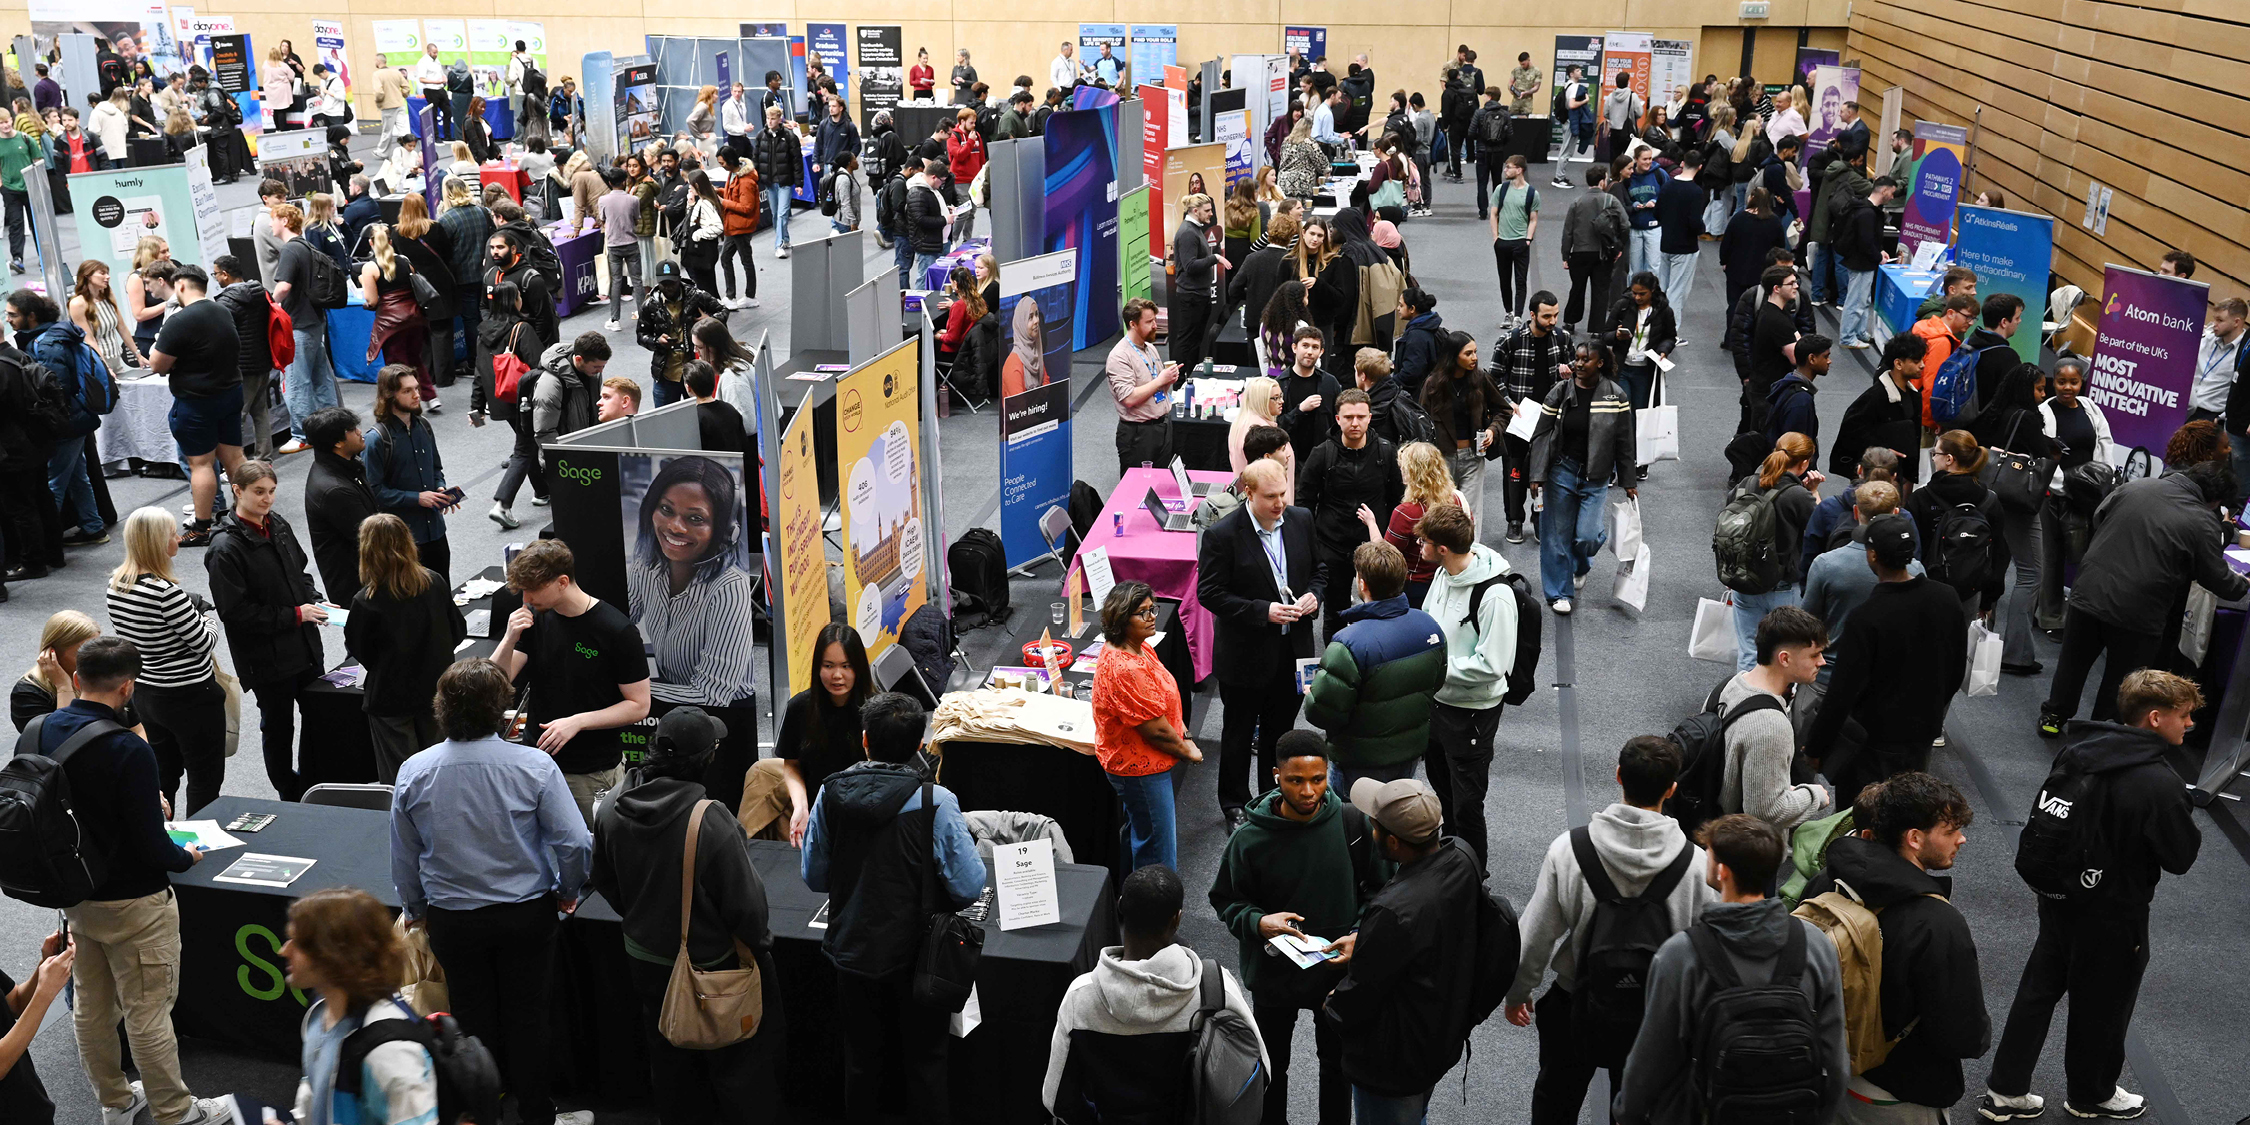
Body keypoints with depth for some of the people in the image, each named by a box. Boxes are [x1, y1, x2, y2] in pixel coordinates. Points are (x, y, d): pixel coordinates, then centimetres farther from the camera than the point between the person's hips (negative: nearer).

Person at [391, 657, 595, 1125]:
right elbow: (574, 842, -16)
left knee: (473, 1017, 18)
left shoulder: (413, 772, -12)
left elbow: (403, 856, 1)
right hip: (527, 914, -1)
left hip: (451, 918, 2)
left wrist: (414, 908, 18)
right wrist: (568, 891, 4)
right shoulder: (534, 766, -19)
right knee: (527, 1015, 14)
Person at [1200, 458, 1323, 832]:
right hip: (1245, 654, -4)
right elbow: (1210, 593, -17)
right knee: (1239, 733, 12)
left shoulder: (1301, 520, -2)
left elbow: (1318, 567, 12)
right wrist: (1263, 611, -24)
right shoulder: (1222, 535, -19)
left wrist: (1313, 594, -9)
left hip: (1292, 649, 5)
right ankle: (1234, 805, 30)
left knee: (1281, 730, 20)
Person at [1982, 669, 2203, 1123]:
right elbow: (2181, 857, -16)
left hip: (2056, 896, 6)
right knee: (2102, 1005, 17)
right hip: (2112, 917, -6)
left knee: (2039, 989, 17)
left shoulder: (2078, 749, -7)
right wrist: (2187, 821, 0)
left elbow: (2044, 812, 3)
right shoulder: (2160, 784, -28)